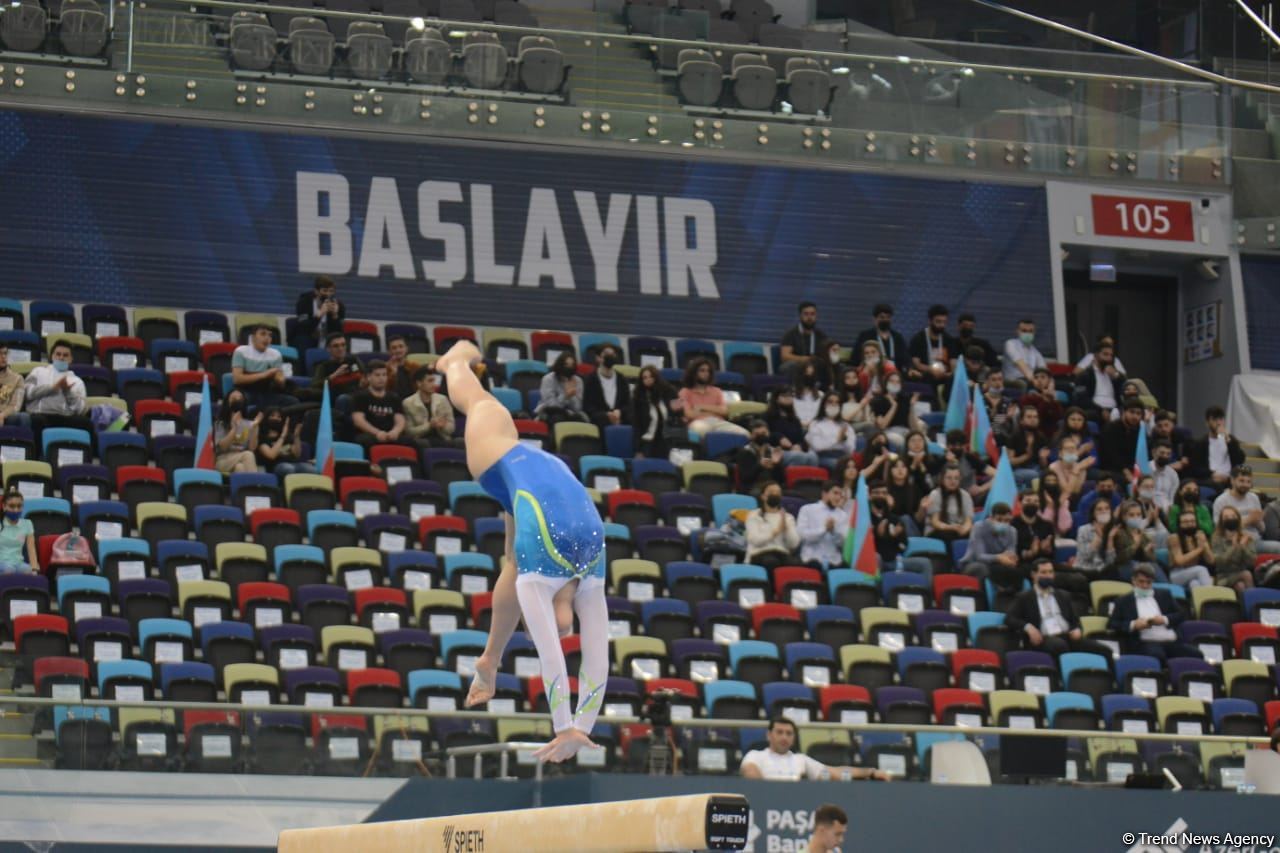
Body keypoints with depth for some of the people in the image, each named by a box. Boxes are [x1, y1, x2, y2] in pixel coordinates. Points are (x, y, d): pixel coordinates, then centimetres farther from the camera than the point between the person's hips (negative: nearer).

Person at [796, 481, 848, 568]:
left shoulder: (843, 515, 14)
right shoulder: (807, 510, 8)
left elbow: (845, 541, 4)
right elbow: (801, 534, -6)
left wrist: (834, 531, -14)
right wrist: (824, 529, -14)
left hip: (834, 561, 3)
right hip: (813, 559, -2)